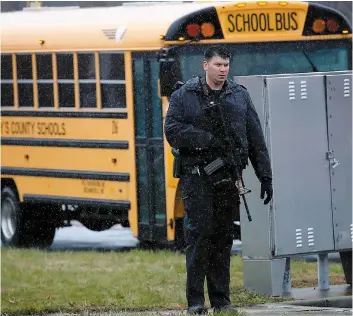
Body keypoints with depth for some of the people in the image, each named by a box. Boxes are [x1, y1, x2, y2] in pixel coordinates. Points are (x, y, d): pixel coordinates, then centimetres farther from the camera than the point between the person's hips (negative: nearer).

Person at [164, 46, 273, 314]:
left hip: (228, 178, 3)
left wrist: (265, 176, 7)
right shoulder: (184, 96, 2)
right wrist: (208, 139, -15)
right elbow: (173, 131, -9)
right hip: (197, 177, -3)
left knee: (224, 237, 7)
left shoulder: (240, 96, 12)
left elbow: (256, 140, 12)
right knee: (199, 233, -10)